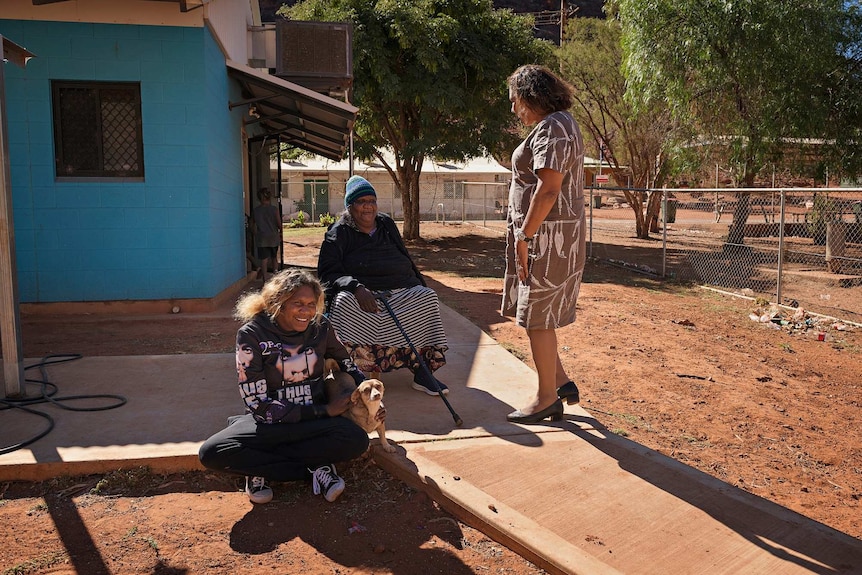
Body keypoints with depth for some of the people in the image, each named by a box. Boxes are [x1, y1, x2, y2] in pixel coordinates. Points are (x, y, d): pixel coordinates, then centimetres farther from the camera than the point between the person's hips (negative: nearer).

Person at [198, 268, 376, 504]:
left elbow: (347, 365, 14)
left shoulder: (320, 328, -4)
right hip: (270, 422, -1)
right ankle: (315, 468, -17)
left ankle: (260, 466, -13)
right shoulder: (251, 335, -14)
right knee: (211, 453, -28)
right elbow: (257, 403, -17)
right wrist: (324, 411, -19)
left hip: (315, 421, 2)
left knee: (357, 440, -30)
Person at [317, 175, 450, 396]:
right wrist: (356, 288, -24)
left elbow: (406, 262, 27)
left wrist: (422, 285, 9)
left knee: (427, 298, -25)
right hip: (359, 291, -4)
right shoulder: (339, 233, 7)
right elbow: (327, 273, -5)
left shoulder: (387, 225, 21)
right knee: (344, 303, -38)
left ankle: (422, 371, -25)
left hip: (401, 291, 4)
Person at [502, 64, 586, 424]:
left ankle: (547, 398, 11)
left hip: (546, 234, -11)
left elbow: (547, 190, -24)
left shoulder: (551, 128, -15)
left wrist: (524, 237, -20)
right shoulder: (561, 125, 19)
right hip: (545, 234, 11)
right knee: (529, 311, 15)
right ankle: (562, 384, 22)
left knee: (537, 317, -2)